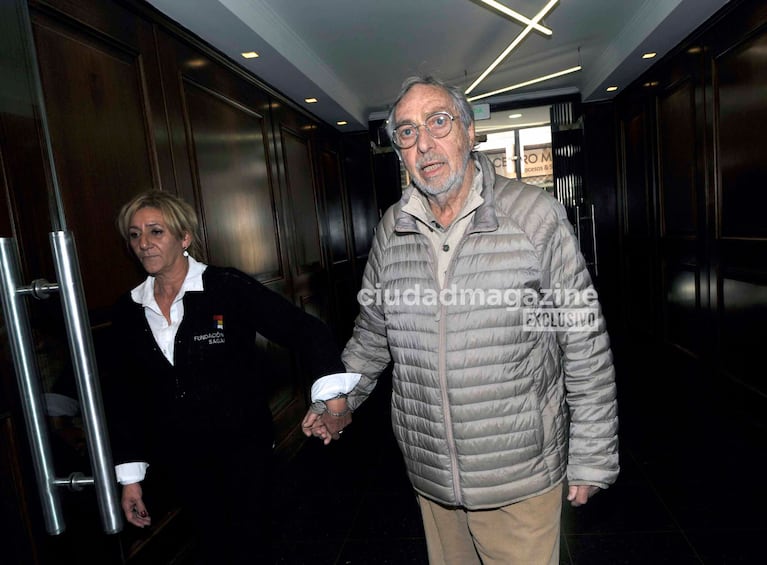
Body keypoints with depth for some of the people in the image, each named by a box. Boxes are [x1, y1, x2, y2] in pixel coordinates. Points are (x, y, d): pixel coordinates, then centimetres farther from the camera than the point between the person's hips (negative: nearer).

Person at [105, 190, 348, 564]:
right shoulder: (127, 312, 1)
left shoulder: (229, 289, -13)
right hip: (179, 462, 4)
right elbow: (122, 397, 7)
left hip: (242, 452, -4)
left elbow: (305, 330, -17)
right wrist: (130, 476, 7)